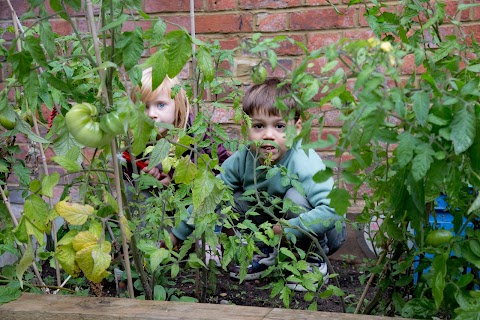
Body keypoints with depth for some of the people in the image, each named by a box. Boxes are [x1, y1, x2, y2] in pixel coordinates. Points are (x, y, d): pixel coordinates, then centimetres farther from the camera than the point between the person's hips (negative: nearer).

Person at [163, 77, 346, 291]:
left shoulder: (303, 162, -33)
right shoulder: (241, 160, -17)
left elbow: (333, 209, -43)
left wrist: (287, 230, -39)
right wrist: (177, 234, -6)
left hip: (322, 232, -4)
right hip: (275, 225, 5)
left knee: (296, 196, -33)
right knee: (229, 199, -13)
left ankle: (314, 260, -12)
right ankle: (266, 251, 6)